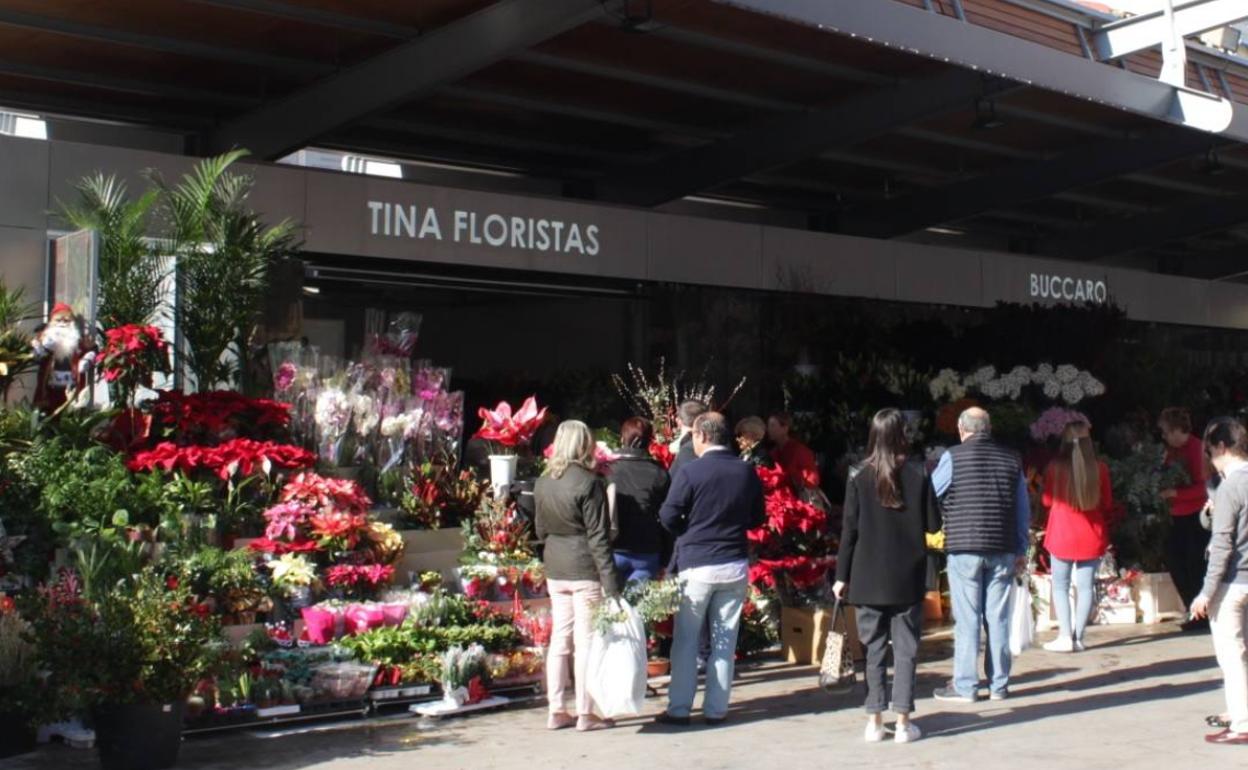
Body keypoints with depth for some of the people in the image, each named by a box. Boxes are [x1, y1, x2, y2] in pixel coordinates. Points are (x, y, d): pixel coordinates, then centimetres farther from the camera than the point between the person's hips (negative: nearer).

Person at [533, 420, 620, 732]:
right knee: (586, 641, 0)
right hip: (585, 570, -6)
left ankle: (557, 711, 16)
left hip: (555, 571, 6)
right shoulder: (589, 483, -14)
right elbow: (598, 537, -16)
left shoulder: (543, 483, 6)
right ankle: (585, 714, 5)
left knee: (559, 639, 11)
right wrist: (611, 584, -15)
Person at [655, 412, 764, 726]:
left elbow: (668, 517, -10)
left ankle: (679, 709, 8)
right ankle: (716, 709, 12)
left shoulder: (690, 472, -11)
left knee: (686, 639, 6)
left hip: (697, 565, -4)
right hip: (735, 565, 4)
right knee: (725, 639, 10)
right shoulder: (747, 472, 2)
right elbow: (757, 518, 11)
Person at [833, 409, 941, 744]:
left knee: (874, 648, 8)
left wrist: (842, 576, 4)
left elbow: (849, 531, -3)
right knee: (905, 648, 5)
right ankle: (903, 722, 4)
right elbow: (933, 524, -1)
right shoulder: (918, 473, -4)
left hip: (869, 577, 1)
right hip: (908, 577, 0)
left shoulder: (860, 478, -3)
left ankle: (875, 721, 9)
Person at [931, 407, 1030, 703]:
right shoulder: (1012, 459, 7)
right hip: (1002, 550, 4)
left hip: (964, 548, -3)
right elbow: (1024, 509, 11)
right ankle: (999, 685, 13)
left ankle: (965, 687, 4)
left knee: (967, 619, 0)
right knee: (998, 618, 8)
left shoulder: (953, 457, -5)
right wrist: (1021, 550, 17)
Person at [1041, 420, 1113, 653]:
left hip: (1062, 535, -1)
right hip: (1091, 536, 1)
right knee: (1085, 586, 6)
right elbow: (1107, 503, 5)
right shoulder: (1100, 468, -6)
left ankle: (1065, 636, -2)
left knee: (1060, 586, 8)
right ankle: (1078, 637, 4)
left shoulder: (1055, 467, -10)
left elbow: (1048, 500, 2)